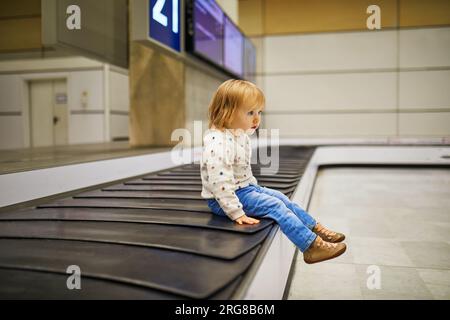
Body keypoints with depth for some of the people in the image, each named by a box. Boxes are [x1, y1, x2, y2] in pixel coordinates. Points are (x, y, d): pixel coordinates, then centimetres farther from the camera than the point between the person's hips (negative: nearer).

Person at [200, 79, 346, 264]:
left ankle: (317, 229, 18)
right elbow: (219, 182, -32)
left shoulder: (240, 134, 6)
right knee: (275, 206, -17)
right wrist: (236, 213, -30)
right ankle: (312, 246, -13)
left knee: (281, 198, 8)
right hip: (224, 198, -10)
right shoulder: (218, 143, -28)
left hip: (246, 187, 10)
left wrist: (254, 187, 19)